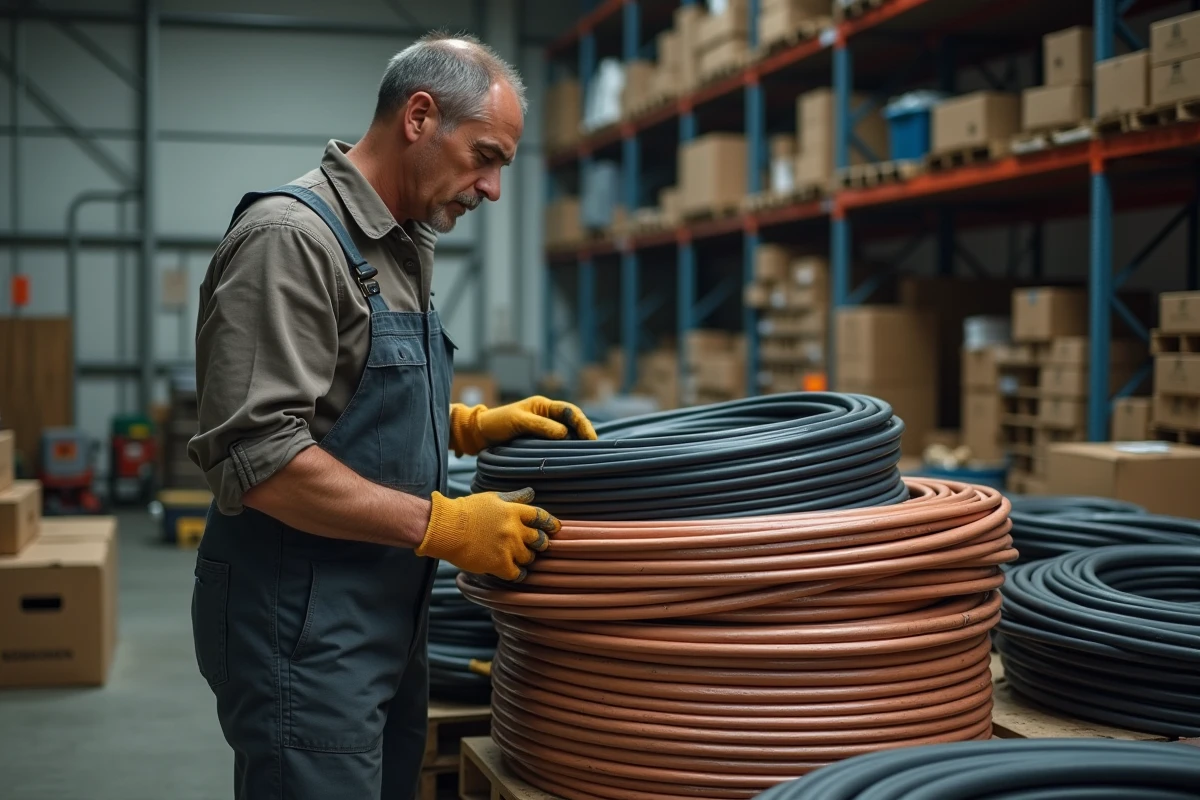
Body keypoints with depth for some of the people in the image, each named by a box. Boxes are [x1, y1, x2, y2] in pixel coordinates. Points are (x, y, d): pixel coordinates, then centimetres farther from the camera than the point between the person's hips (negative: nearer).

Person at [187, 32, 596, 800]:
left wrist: (469, 425, 6)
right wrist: (445, 525, -21)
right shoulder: (289, 238, -17)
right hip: (303, 630, -9)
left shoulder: (404, 249, 13)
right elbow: (258, 456, -24)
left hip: (389, 617, 9)